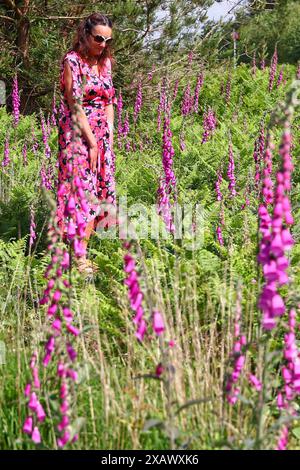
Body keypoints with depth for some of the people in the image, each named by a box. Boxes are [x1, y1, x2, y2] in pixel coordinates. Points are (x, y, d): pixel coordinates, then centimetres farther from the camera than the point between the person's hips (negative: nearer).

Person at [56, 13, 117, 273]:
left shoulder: (105, 62, 11)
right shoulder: (72, 61, -10)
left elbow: (109, 102, 14)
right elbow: (75, 105, -14)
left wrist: (110, 139, 4)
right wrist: (92, 143, -14)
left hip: (102, 135, 7)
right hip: (77, 134, -7)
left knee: (99, 189, 5)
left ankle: (83, 248, 11)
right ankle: (78, 258, -6)